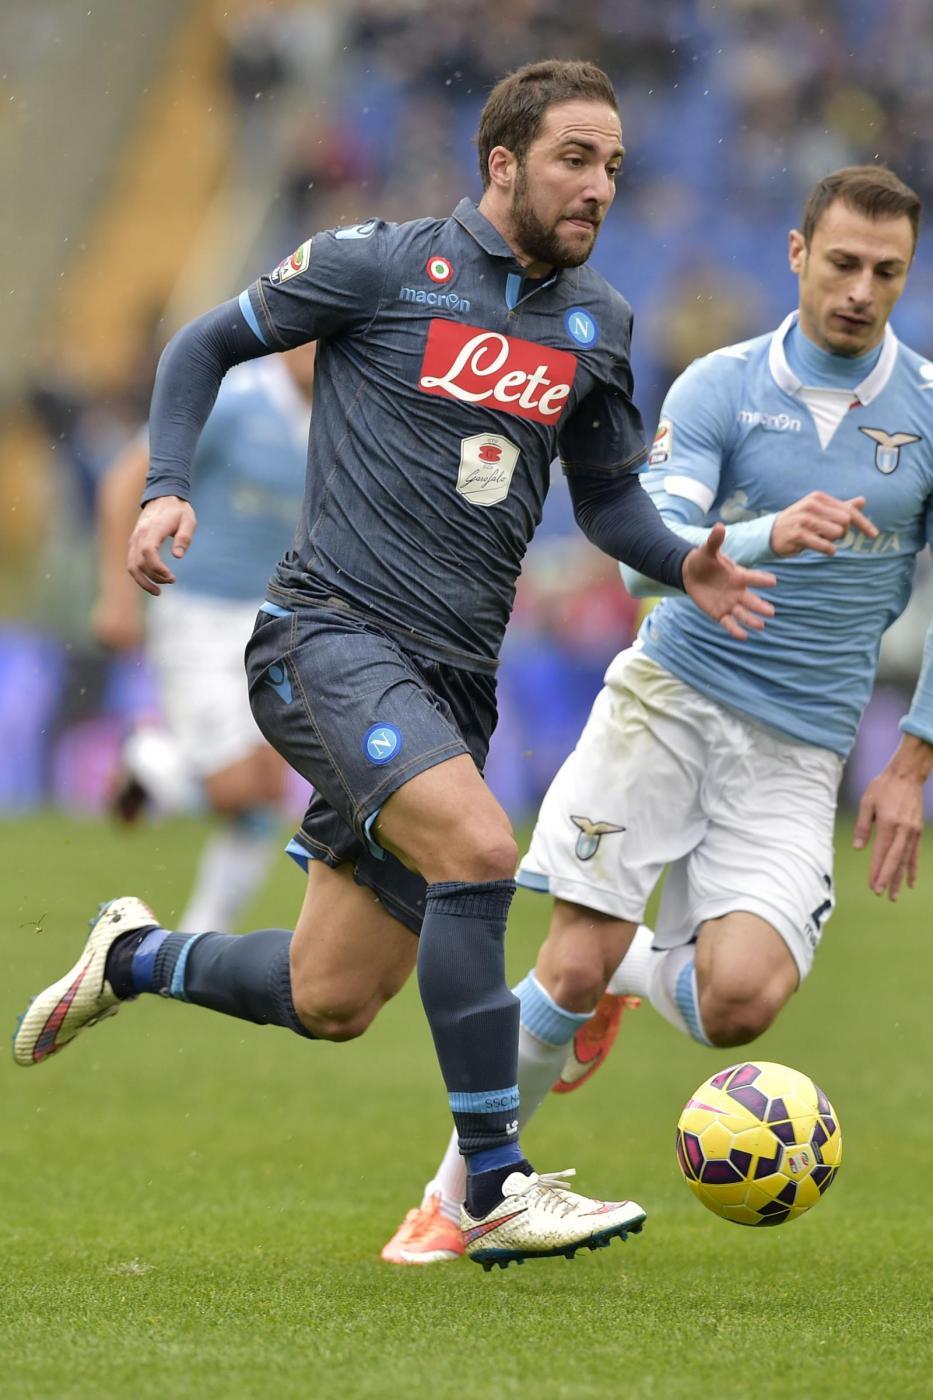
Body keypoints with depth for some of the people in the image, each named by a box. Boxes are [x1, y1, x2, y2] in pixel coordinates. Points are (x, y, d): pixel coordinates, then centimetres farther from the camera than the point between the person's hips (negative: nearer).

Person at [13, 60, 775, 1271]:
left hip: (452, 678, 7)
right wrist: (166, 488, -8)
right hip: (331, 636, -6)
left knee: (330, 1003, 7)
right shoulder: (382, 266, -4)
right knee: (478, 849, -31)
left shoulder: (596, 322, 12)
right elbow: (207, 345, 7)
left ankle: (136, 958, 38)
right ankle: (498, 1191, -24)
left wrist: (683, 566, 3)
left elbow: (604, 491, 23)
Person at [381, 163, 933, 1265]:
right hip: (670, 692, -1)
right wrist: (765, 537, -32)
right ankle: (455, 1196, 11)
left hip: (798, 748, 1)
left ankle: (641, 967, 19)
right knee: (574, 963, -10)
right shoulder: (719, 387, -2)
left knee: (739, 1002, -18)